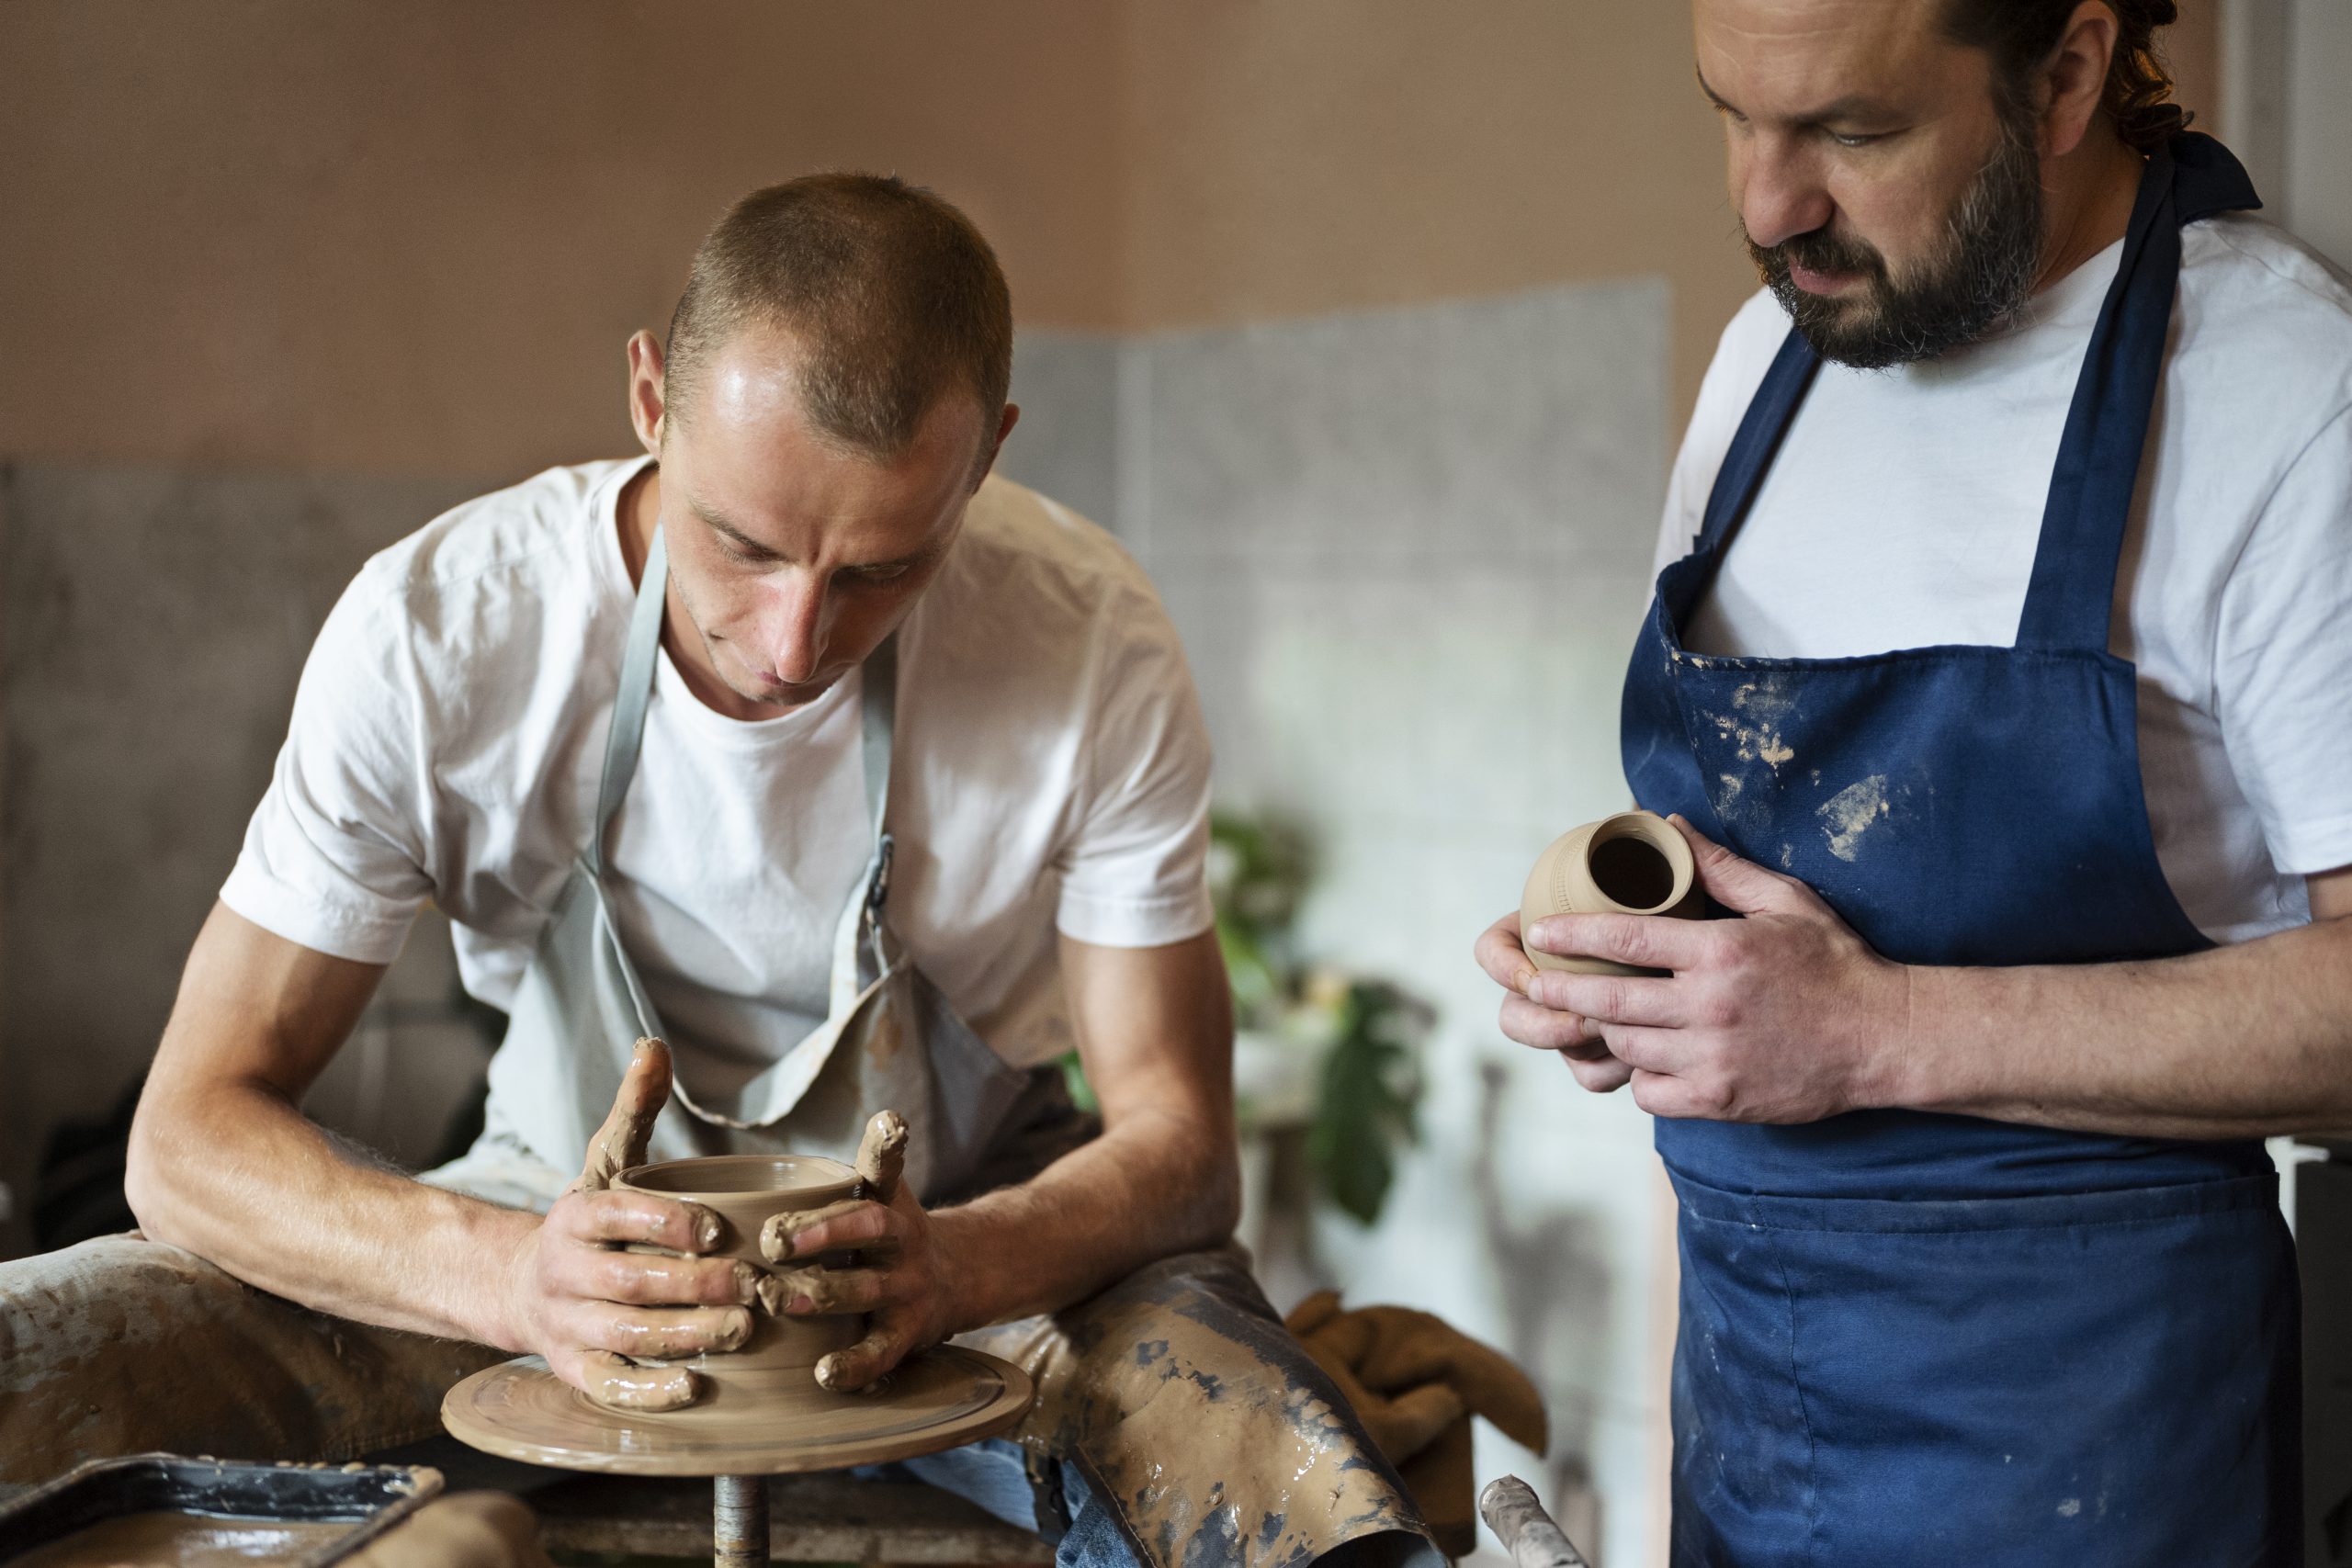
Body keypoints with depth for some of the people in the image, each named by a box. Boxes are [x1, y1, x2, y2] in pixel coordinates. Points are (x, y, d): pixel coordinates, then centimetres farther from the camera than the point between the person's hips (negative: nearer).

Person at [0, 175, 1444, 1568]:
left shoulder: (1097, 652, -21)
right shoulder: (436, 630, -21)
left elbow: (1176, 1140, -15)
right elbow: (190, 1134, -19)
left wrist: (947, 1268, -38)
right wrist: (512, 1273, -39)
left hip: (978, 1242, 0)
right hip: (576, 1220, 1)